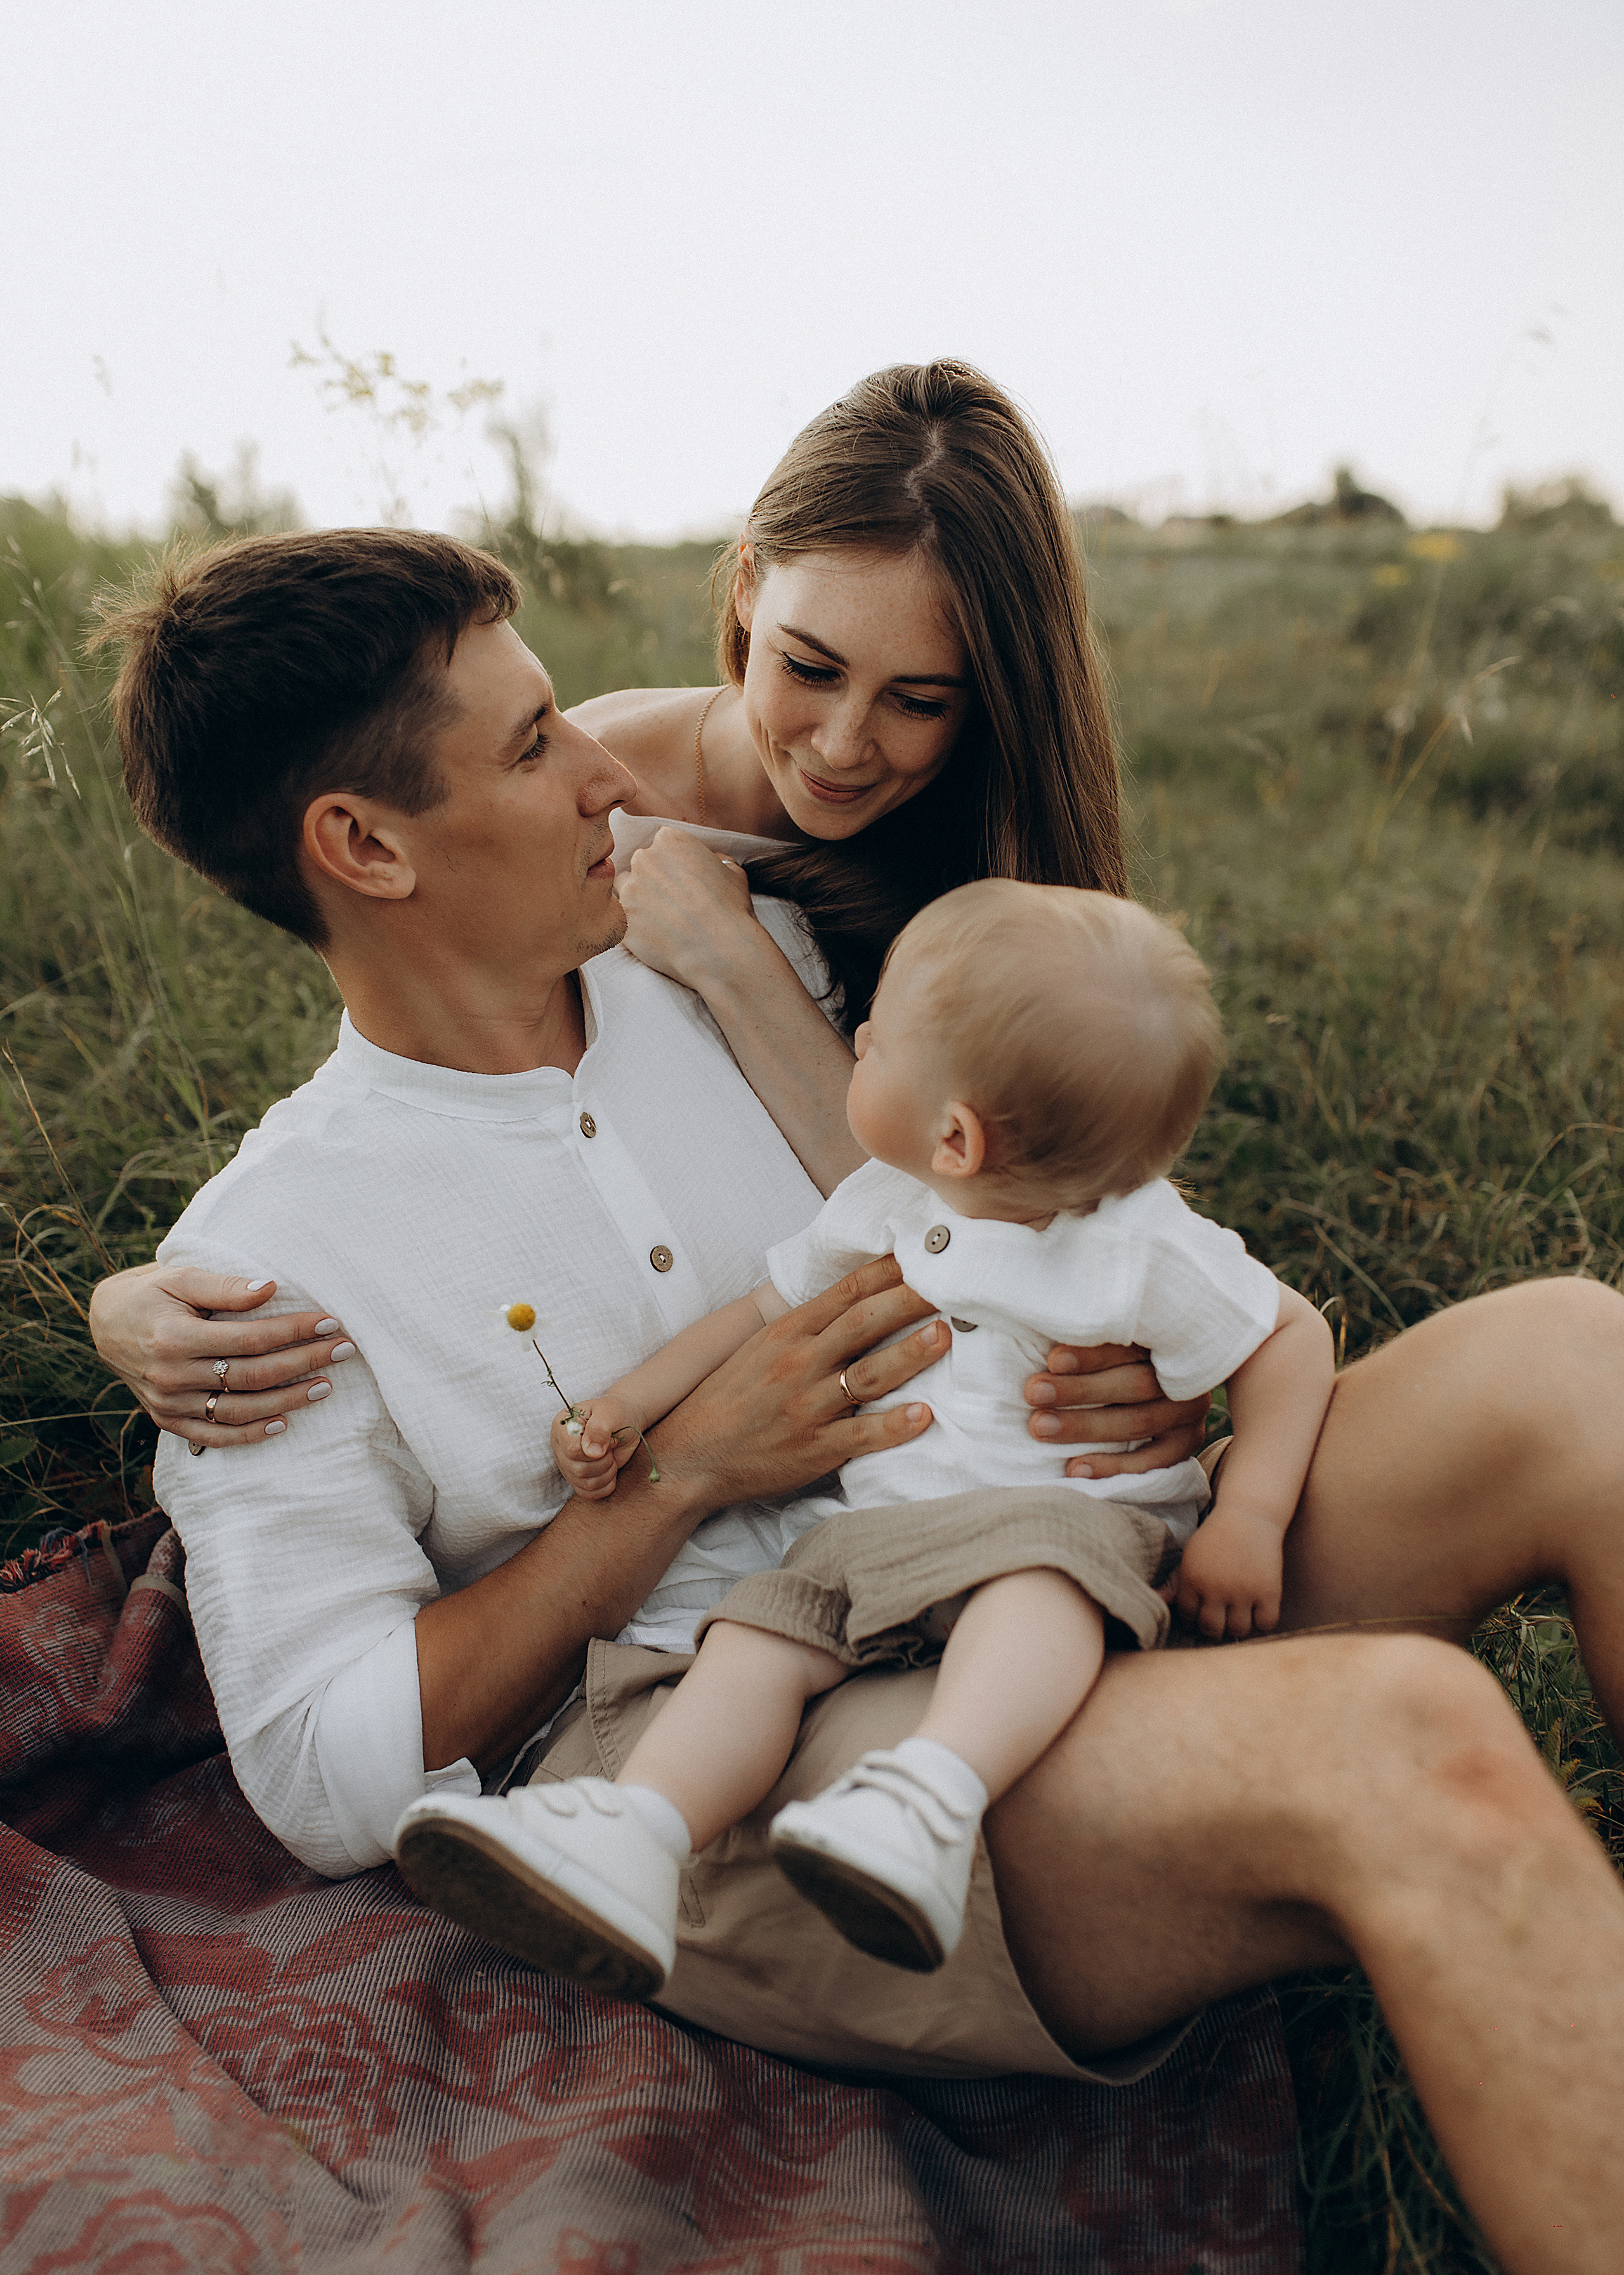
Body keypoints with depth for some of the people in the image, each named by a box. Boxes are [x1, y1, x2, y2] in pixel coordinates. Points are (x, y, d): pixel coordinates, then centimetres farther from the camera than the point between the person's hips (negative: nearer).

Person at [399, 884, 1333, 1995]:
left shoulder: (1144, 1249, -9)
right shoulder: (881, 1207, 7)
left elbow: (1294, 1338, 0)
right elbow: (771, 1307, 19)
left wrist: (1249, 1520, -9)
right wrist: (631, 1404, 10)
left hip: (1075, 1518, -5)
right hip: (880, 1529, 6)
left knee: (1038, 1573, -39)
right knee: (757, 1634, -20)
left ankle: (933, 1799, -57)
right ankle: (636, 1839, -33)